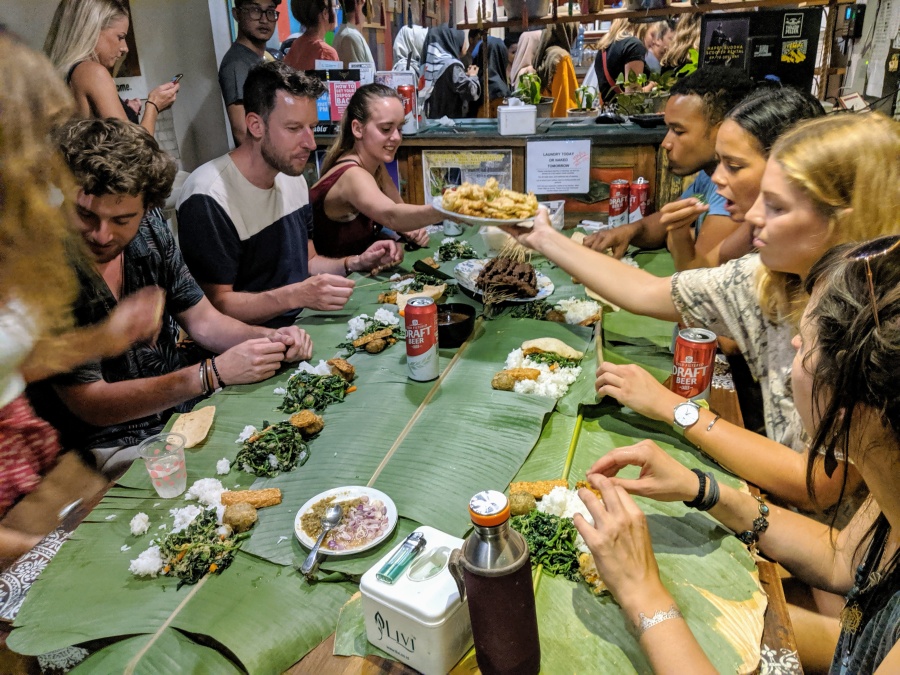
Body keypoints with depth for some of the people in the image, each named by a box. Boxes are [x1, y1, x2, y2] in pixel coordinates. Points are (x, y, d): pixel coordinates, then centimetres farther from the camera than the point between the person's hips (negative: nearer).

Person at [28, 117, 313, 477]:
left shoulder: (150, 232, -4)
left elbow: (203, 322, 4)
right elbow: (91, 405, -19)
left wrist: (270, 339, -16)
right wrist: (214, 373, -28)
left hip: (184, 408, 6)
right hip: (113, 446, -6)